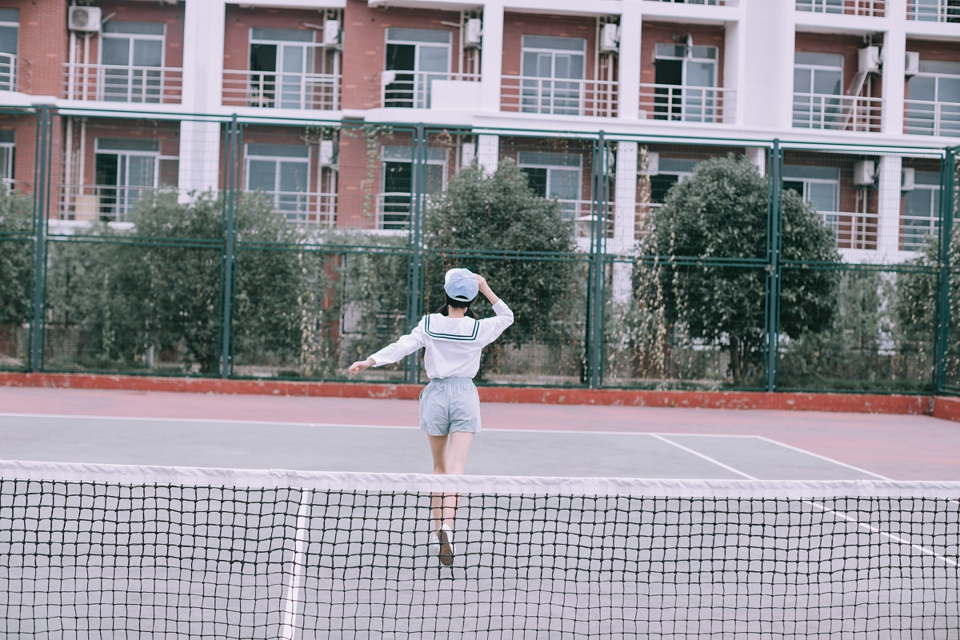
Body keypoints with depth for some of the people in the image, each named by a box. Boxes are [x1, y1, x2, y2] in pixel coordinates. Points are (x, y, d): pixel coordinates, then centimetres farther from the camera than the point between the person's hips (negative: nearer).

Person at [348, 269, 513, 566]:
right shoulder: (479, 329, -3)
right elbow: (507, 316, 14)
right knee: (455, 470, -9)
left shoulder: (430, 324, -4)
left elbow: (401, 347, -7)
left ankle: (437, 528, 18)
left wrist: (369, 361, -3)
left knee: (440, 467, 17)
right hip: (465, 396, -1)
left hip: (436, 394, 1)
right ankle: (447, 525, -29)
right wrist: (486, 290, 8)